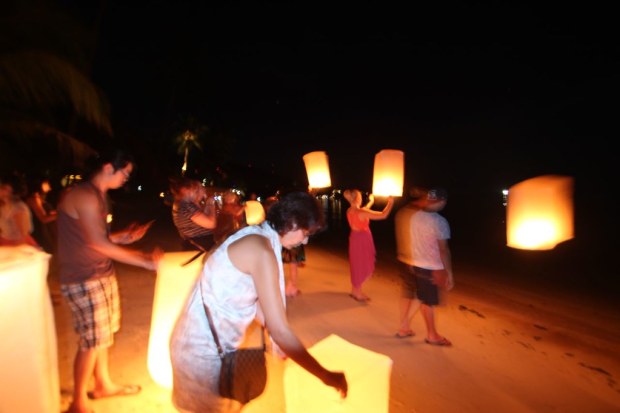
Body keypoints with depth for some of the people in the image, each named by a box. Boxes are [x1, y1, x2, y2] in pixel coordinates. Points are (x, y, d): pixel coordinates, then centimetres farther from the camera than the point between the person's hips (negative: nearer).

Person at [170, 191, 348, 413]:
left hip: (209, 342, 8)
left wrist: (292, 348, 8)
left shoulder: (254, 238, 1)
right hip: (204, 349, -8)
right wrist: (325, 375, -16)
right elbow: (280, 331, -26)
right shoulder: (261, 251, -28)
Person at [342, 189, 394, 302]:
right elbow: (383, 215, -23)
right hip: (362, 240, -8)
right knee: (361, 266, 7)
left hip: (355, 239, 8)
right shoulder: (361, 212, -25)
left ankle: (355, 290, 33)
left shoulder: (350, 211, 0)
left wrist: (371, 201, 32)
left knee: (357, 265, 21)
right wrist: (390, 203, -8)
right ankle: (357, 292, 21)